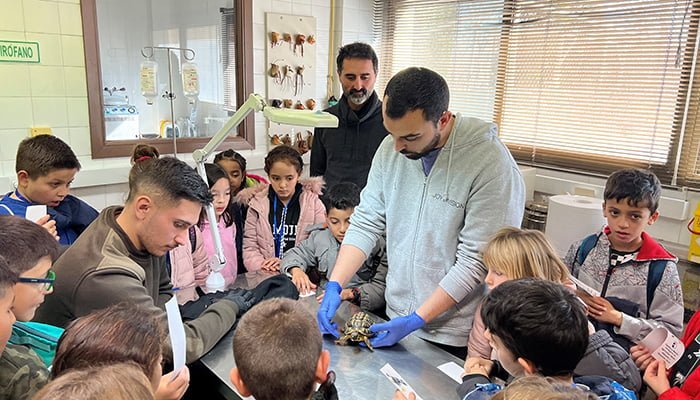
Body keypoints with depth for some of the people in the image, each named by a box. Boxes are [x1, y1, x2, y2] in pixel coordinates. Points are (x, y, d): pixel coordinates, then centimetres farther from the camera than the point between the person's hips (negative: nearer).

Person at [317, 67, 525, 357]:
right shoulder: (390, 148, -4)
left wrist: (416, 320, -21)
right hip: (395, 317, 5)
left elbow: (475, 261, -21)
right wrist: (334, 286, -10)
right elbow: (366, 223, 0)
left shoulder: (491, 164, -22)